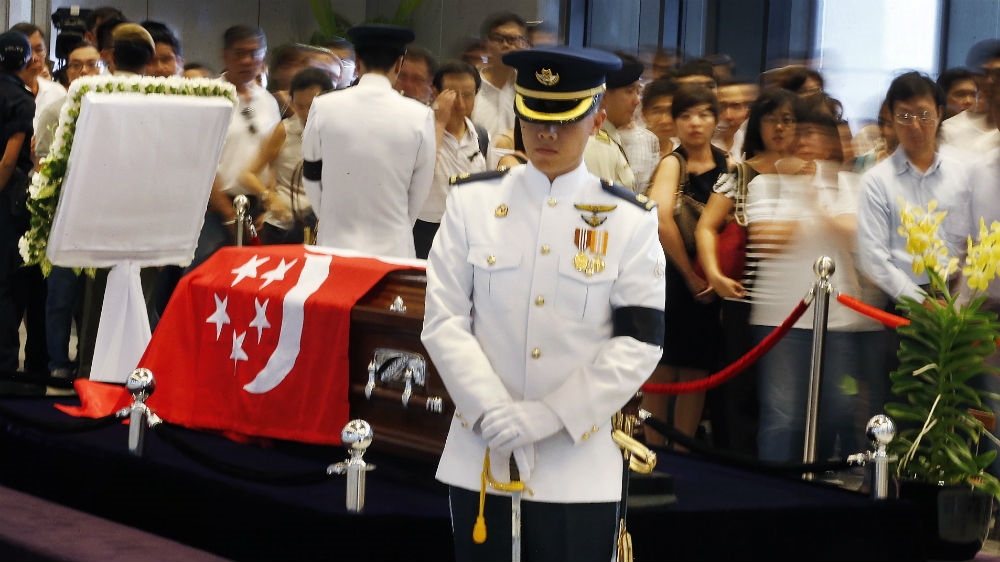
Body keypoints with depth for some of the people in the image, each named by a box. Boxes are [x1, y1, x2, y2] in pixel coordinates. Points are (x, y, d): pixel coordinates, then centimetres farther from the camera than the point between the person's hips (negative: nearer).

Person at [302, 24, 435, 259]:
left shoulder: (323, 108, -3)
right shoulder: (420, 117, -6)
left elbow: (312, 178, 7)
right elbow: (419, 194, 3)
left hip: (335, 248, 1)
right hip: (393, 249, -1)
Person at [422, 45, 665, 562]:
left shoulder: (629, 222, -1)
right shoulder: (472, 203, 2)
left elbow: (639, 343, -5)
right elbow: (443, 320, -1)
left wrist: (547, 415, -14)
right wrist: (490, 408, -16)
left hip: (579, 465, -1)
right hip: (480, 455, 1)